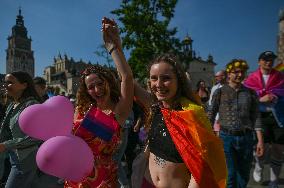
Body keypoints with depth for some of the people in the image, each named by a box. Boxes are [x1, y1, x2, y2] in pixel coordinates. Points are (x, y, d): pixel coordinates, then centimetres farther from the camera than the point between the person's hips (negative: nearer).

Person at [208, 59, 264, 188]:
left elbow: (255, 118, 5)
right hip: (226, 137, -3)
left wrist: (260, 140, 1)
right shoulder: (220, 92, -1)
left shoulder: (250, 93, 6)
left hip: (246, 138, 3)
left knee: (244, 176, 15)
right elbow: (211, 115, -1)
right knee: (230, 176, -1)